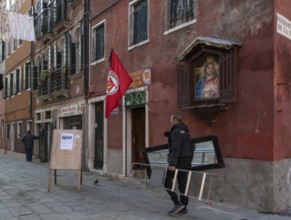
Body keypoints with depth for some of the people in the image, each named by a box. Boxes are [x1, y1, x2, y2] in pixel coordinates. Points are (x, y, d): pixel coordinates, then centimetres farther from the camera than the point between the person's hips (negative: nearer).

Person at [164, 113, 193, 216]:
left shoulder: (176, 131, -14)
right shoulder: (185, 130, 15)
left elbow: (176, 148, -22)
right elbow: (190, 146, 16)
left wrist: (172, 164, -24)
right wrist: (189, 160, 20)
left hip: (178, 160, -9)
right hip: (186, 160, 9)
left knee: (167, 181, 0)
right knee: (183, 183, 11)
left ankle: (177, 203, -5)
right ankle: (183, 207, 16)